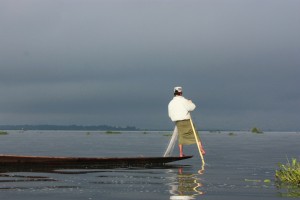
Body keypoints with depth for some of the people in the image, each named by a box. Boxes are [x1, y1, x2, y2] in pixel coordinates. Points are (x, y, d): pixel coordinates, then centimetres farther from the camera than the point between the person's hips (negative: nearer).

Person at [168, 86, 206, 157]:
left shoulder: (170, 103, 6)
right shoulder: (183, 100, -9)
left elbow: (170, 115, 11)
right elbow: (192, 107, -14)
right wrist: (190, 102, 5)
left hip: (178, 123, 4)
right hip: (187, 121, -4)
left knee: (181, 138, 14)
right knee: (196, 136, 3)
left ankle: (181, 153, 11)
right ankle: (202, 150, -2)